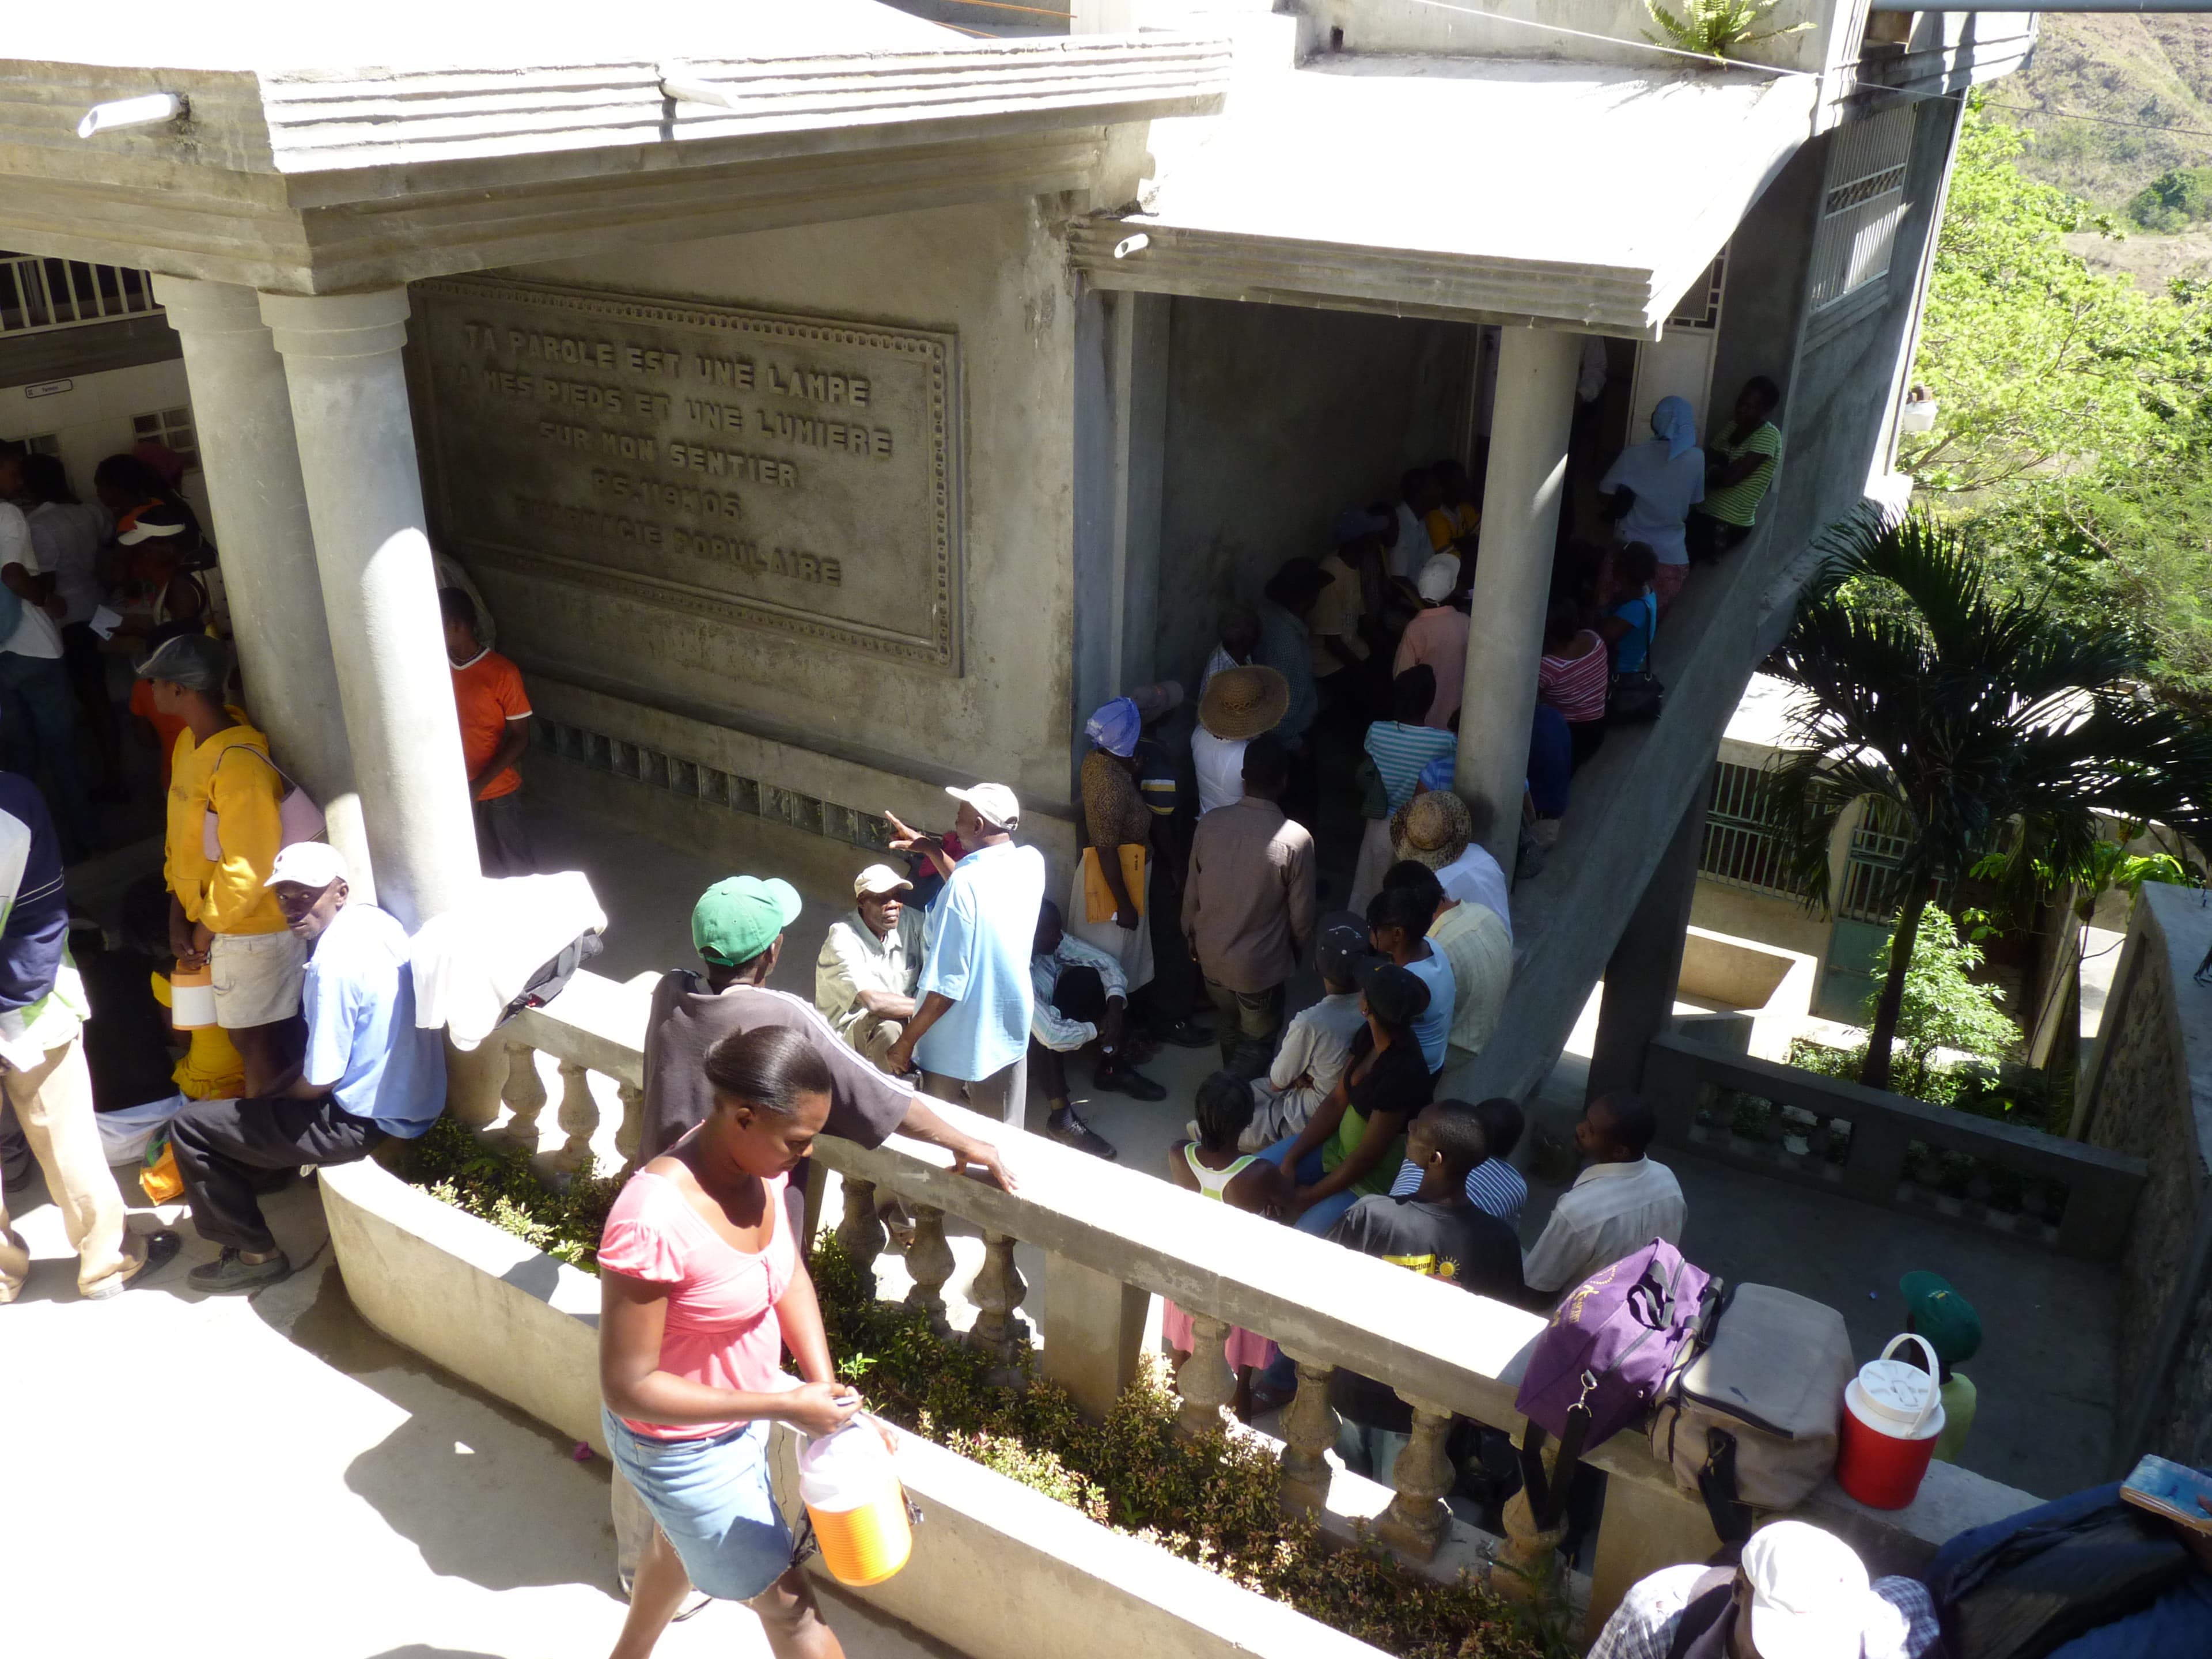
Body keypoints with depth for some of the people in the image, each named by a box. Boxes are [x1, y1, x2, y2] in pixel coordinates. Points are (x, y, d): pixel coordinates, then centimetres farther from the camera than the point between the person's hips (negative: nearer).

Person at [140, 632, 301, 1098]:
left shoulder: (240, 764, -26)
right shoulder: (188, 742, 5)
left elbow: (247, 869, -24)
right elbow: (181, 837, 10)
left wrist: (205, 931, -12)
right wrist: (179, 917, 3)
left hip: (253, 931, -9)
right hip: (213, 923, 9)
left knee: (255, 1041, 5)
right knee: (244, 1035, 19)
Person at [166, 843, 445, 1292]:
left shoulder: (332, 964, -26)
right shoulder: (375, 919, 2)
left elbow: (320, 1082, -19)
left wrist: (277, 1091, 2)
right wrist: (278, 1081, 11)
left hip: (369, 1118, -9)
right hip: (413, 1097, 9)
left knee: (189, 1127, 2)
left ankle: (257, 1253, 13)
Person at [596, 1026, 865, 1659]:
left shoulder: (758, 1162, -16)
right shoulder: (654, 1224, -38)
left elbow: (791, 1278, -3)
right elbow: (627, 1388, -31)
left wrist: (827, 1395, -15)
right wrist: (785, 1406, -30)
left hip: (742, 1414, 7)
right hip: (684, 1448, -7)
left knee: (681, 1542, 34)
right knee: (788, 1605, 12)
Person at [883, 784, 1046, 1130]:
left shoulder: (964, 883, -25)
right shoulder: (1031, 863, -6)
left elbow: (948, 983, -24)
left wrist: (906, 1041, -13)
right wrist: (929, 847, 14)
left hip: (956, 1046, -6)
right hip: (1009, 1035, 6)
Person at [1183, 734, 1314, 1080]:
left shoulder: (1209, 824, -14)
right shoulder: (1296, 840, -24)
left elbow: (1192, 893, -2)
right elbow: (1301, 915, -13)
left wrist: (1191, 935, 16)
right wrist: (1297, 949, 8)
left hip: (1211, 955, 5)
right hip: (1260, 966, -5)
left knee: (1227, 1022, 30)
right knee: (1258, 1040, 18)